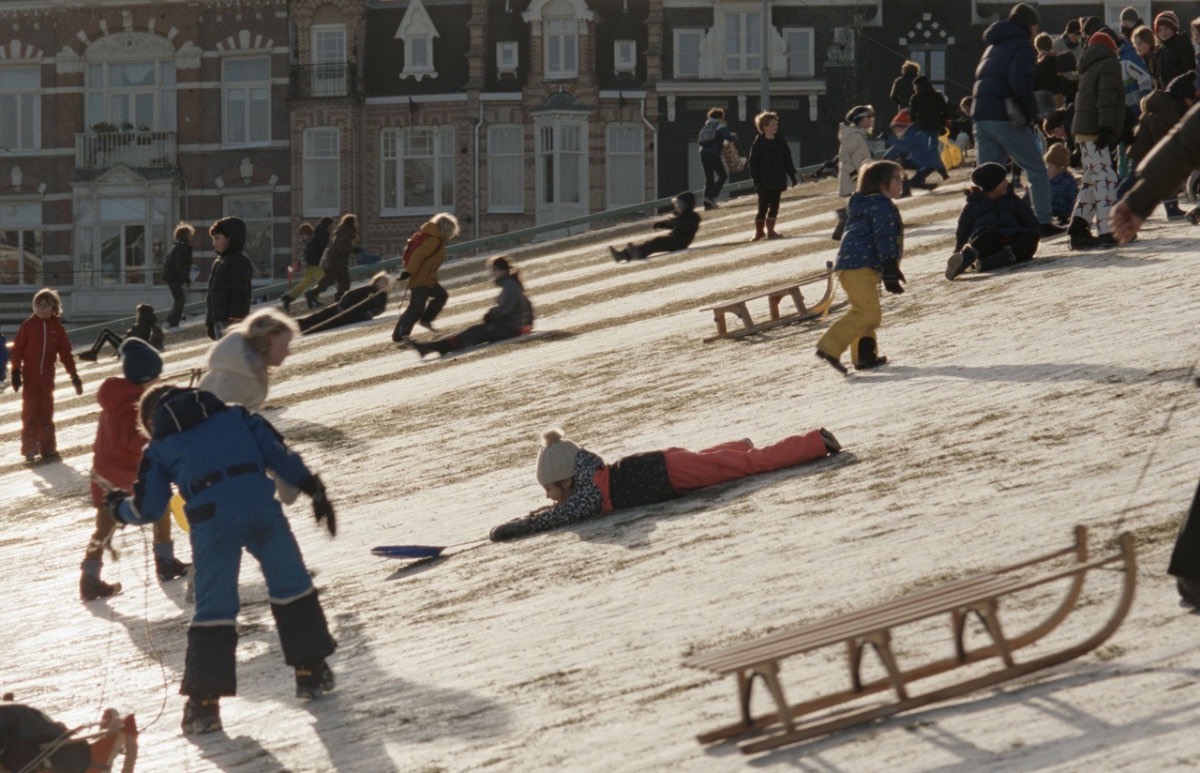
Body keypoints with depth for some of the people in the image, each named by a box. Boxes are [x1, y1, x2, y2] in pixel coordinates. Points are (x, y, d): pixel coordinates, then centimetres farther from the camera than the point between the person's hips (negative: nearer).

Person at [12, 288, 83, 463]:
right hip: (30, 376, -2)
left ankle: (48, 449, 13)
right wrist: (16, 372, -8)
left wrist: (74, 376, 5)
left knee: (46, 413, 8)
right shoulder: (28, 326, -3)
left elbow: (65, 353, 7)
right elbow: (17, 349, -2)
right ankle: (29, 450, -1)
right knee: (30, 412, -3)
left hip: (47, 377, 2)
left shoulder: (57, 328, 4)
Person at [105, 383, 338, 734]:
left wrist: (119, 506, 39)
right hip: (262, 507, 1)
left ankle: (204, 700, 0)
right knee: (291, 586, 19)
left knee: (214, 609, 4)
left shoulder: (159, 448, 19)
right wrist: (312, 487, 17)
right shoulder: (234, 416, 24)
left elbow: (148, 509, 19)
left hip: (211, 519, -1)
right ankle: (311, 672, 24)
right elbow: (278, 453, 14)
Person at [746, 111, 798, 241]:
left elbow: (787, 160, 14)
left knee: (774, 206, 5)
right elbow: (753, 162, -7)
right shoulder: (758, 143, -7)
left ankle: (770, 230, 13)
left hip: (778, 180, 4)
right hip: (764, 181, -4)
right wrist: (756, 178, -14)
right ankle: (759, 231, 12)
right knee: (763, 207, -1)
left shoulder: (781, 141, 8)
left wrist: (792, 175, 11)